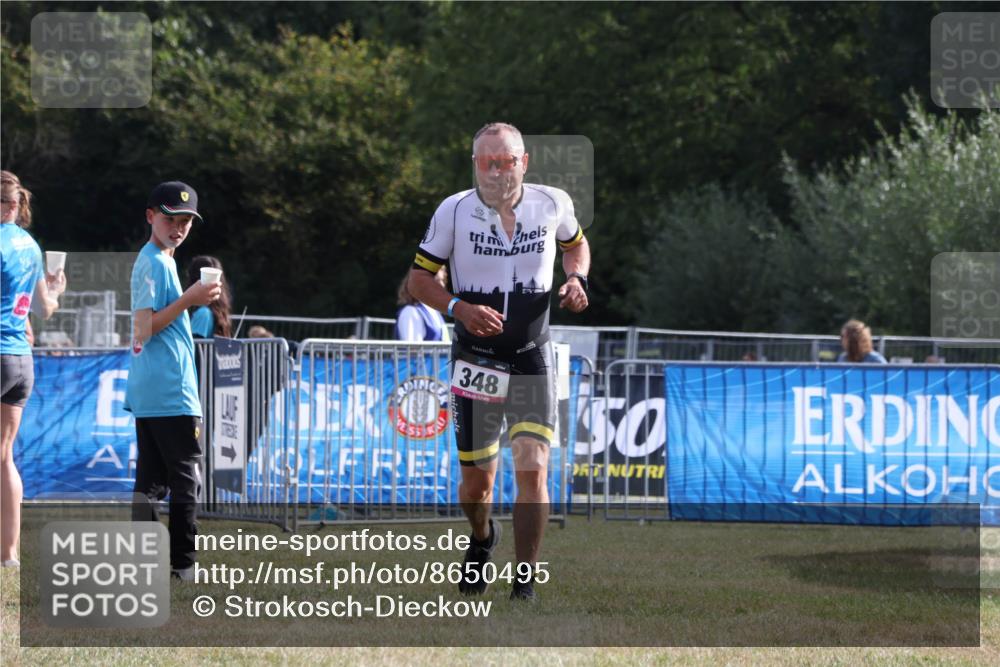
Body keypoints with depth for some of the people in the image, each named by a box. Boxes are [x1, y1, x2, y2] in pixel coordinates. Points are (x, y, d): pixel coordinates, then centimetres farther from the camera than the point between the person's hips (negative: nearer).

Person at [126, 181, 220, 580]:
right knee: (186, 480, -6)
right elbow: (143, 328, -19)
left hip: (147, 394, 10)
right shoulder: (156, 264, -12)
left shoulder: (152, 261, 19)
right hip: (171, 395, -10)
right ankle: (183, 566, -6)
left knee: (151, 482, 9)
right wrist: (188, 300, -21)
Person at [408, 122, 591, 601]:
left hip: (532, 359, 0)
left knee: (532, 468, -16)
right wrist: (459, 309, -18)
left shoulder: (552, 204, -4)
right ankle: (482, 540, 45)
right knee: (476, 480, 9)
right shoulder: (454, 211, -8)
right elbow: (419, 278, 0)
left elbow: (575, 244, 18)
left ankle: (524, 588, -10)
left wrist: (576, 279, -3)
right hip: (474, 359, 0)